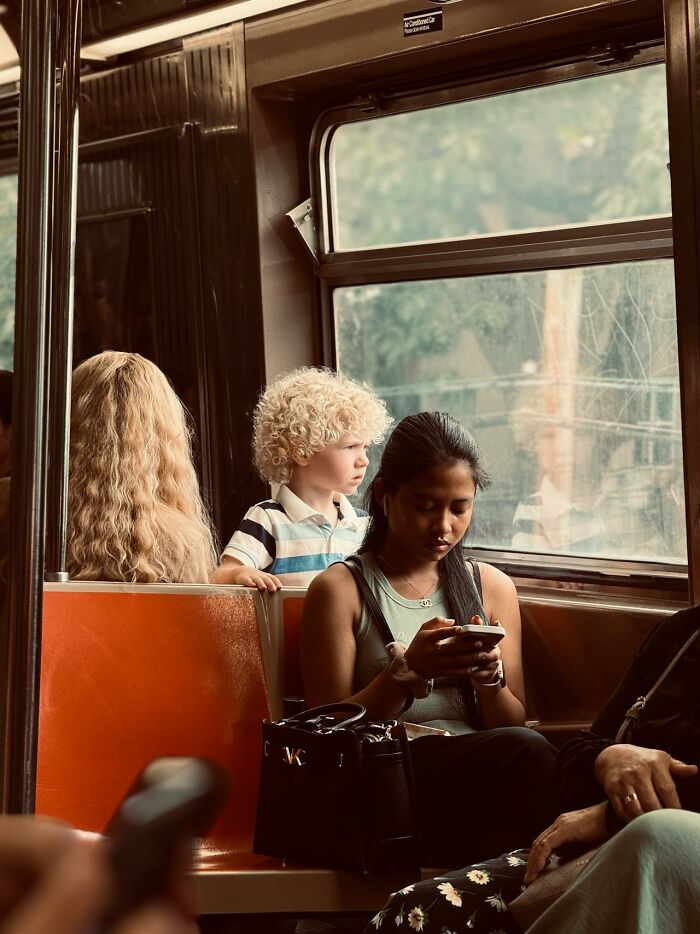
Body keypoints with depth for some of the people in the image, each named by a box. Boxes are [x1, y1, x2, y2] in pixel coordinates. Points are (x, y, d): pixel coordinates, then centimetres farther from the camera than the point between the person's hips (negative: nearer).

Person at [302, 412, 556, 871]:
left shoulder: (493, 587, 18)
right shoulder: (340, 590, 5)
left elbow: (513, 724, 15)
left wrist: (489, 676, -8)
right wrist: (408, 671, -15)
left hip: (480, 773, 4)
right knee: (527, 750, -33)